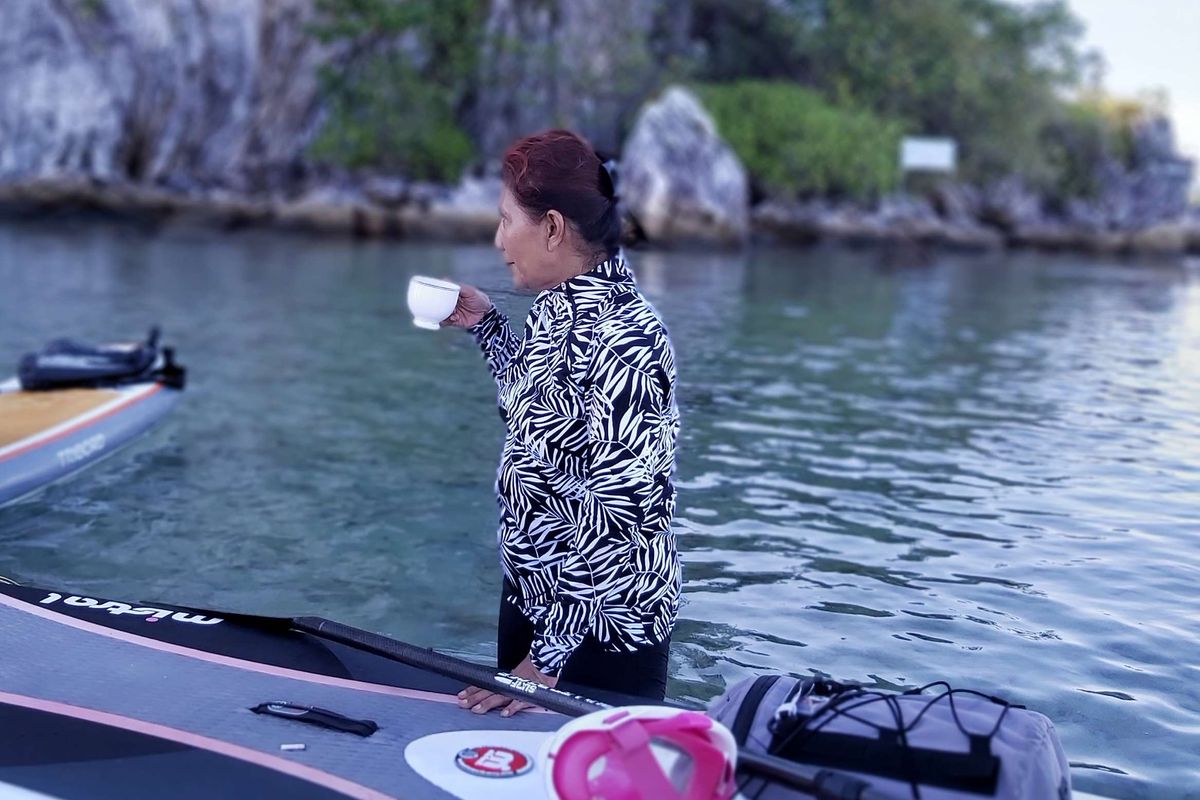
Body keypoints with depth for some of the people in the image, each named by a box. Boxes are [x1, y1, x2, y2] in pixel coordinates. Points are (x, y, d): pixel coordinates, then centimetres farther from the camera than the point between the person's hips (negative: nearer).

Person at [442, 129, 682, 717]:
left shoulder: (621, 339, -24)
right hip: (530, 596, 8)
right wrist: (486, 326, 16)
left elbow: (617, 513, -25)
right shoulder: (554, 309, 2)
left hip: (601, 631, -8)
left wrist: (550, 655, -21)